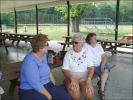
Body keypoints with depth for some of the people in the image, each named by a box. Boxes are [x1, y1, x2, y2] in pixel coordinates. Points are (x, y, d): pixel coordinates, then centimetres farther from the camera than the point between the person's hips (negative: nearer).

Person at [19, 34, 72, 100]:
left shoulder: (43, 56, 6)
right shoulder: (29, 61, -21)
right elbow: (35, 84, -23)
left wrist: (54, 87, 6)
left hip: (47, 86, 7)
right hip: (30, 91, -7)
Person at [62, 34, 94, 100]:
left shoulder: (86, 53, 5)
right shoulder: (68, 54, 1)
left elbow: (91, 67, -1)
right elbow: (65, 69, -4)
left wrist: (89, 79, -18)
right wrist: (72, 78, -21)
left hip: (84, 76, 1)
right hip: (71, 76, -1)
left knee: (89, 91, -27)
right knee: (74, 89, -32)